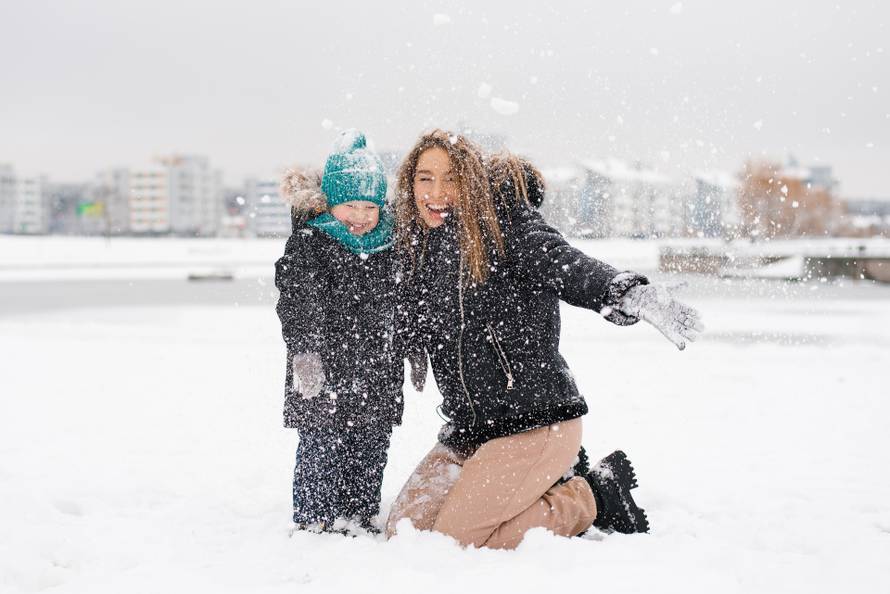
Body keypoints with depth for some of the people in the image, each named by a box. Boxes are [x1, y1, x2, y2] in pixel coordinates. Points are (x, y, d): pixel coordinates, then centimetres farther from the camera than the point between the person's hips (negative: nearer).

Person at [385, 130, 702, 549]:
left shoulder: (505, 228, -10)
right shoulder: (417, 250, 11)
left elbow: (570, 266, -29)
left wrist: (630, 293, -47)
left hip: (536, 424, -8)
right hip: (466, 433, 8)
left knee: (454, 541, -15)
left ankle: (592, 497, 6)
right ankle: (553, 484, 16)